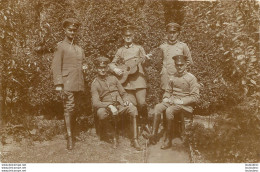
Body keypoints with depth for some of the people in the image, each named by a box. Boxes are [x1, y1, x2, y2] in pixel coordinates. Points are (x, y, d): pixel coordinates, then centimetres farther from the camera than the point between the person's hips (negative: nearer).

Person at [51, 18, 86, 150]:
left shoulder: (79, 48, 21)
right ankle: (69, 137, -5)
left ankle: (74, 134, 19)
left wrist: (84, 67, 10)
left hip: (79, 84, 6)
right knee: (69, 109, -9)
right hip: (67, 83, -6)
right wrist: (58, 84, -13)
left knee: (74, 110, 10)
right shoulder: (61, 46, 2)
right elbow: (56, 66, -5)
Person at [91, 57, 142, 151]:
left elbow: (123, 93, 20)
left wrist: (126, 100, -3)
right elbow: (95, 103, -9)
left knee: (133, 109, -28)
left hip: (120, 105, 3)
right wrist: (110, 106, -24)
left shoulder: (113, 78, 17)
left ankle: (134, 140, -21)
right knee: (100, 113, -37)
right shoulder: (95, 84, 4)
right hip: (106, 107, -3)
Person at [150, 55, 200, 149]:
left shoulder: (191, 78, -4)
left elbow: (195, 97, -8)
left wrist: (181, 101, -18)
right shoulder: (173, 77, 12)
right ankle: (153, 135, -23)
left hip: (184, 105, -5)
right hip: (172, 101, 5)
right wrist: (166, 98, 0)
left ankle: (168, 140, -22)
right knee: (158, 107, -23)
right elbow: (168, 91, 22)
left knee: (169, 110, -33)